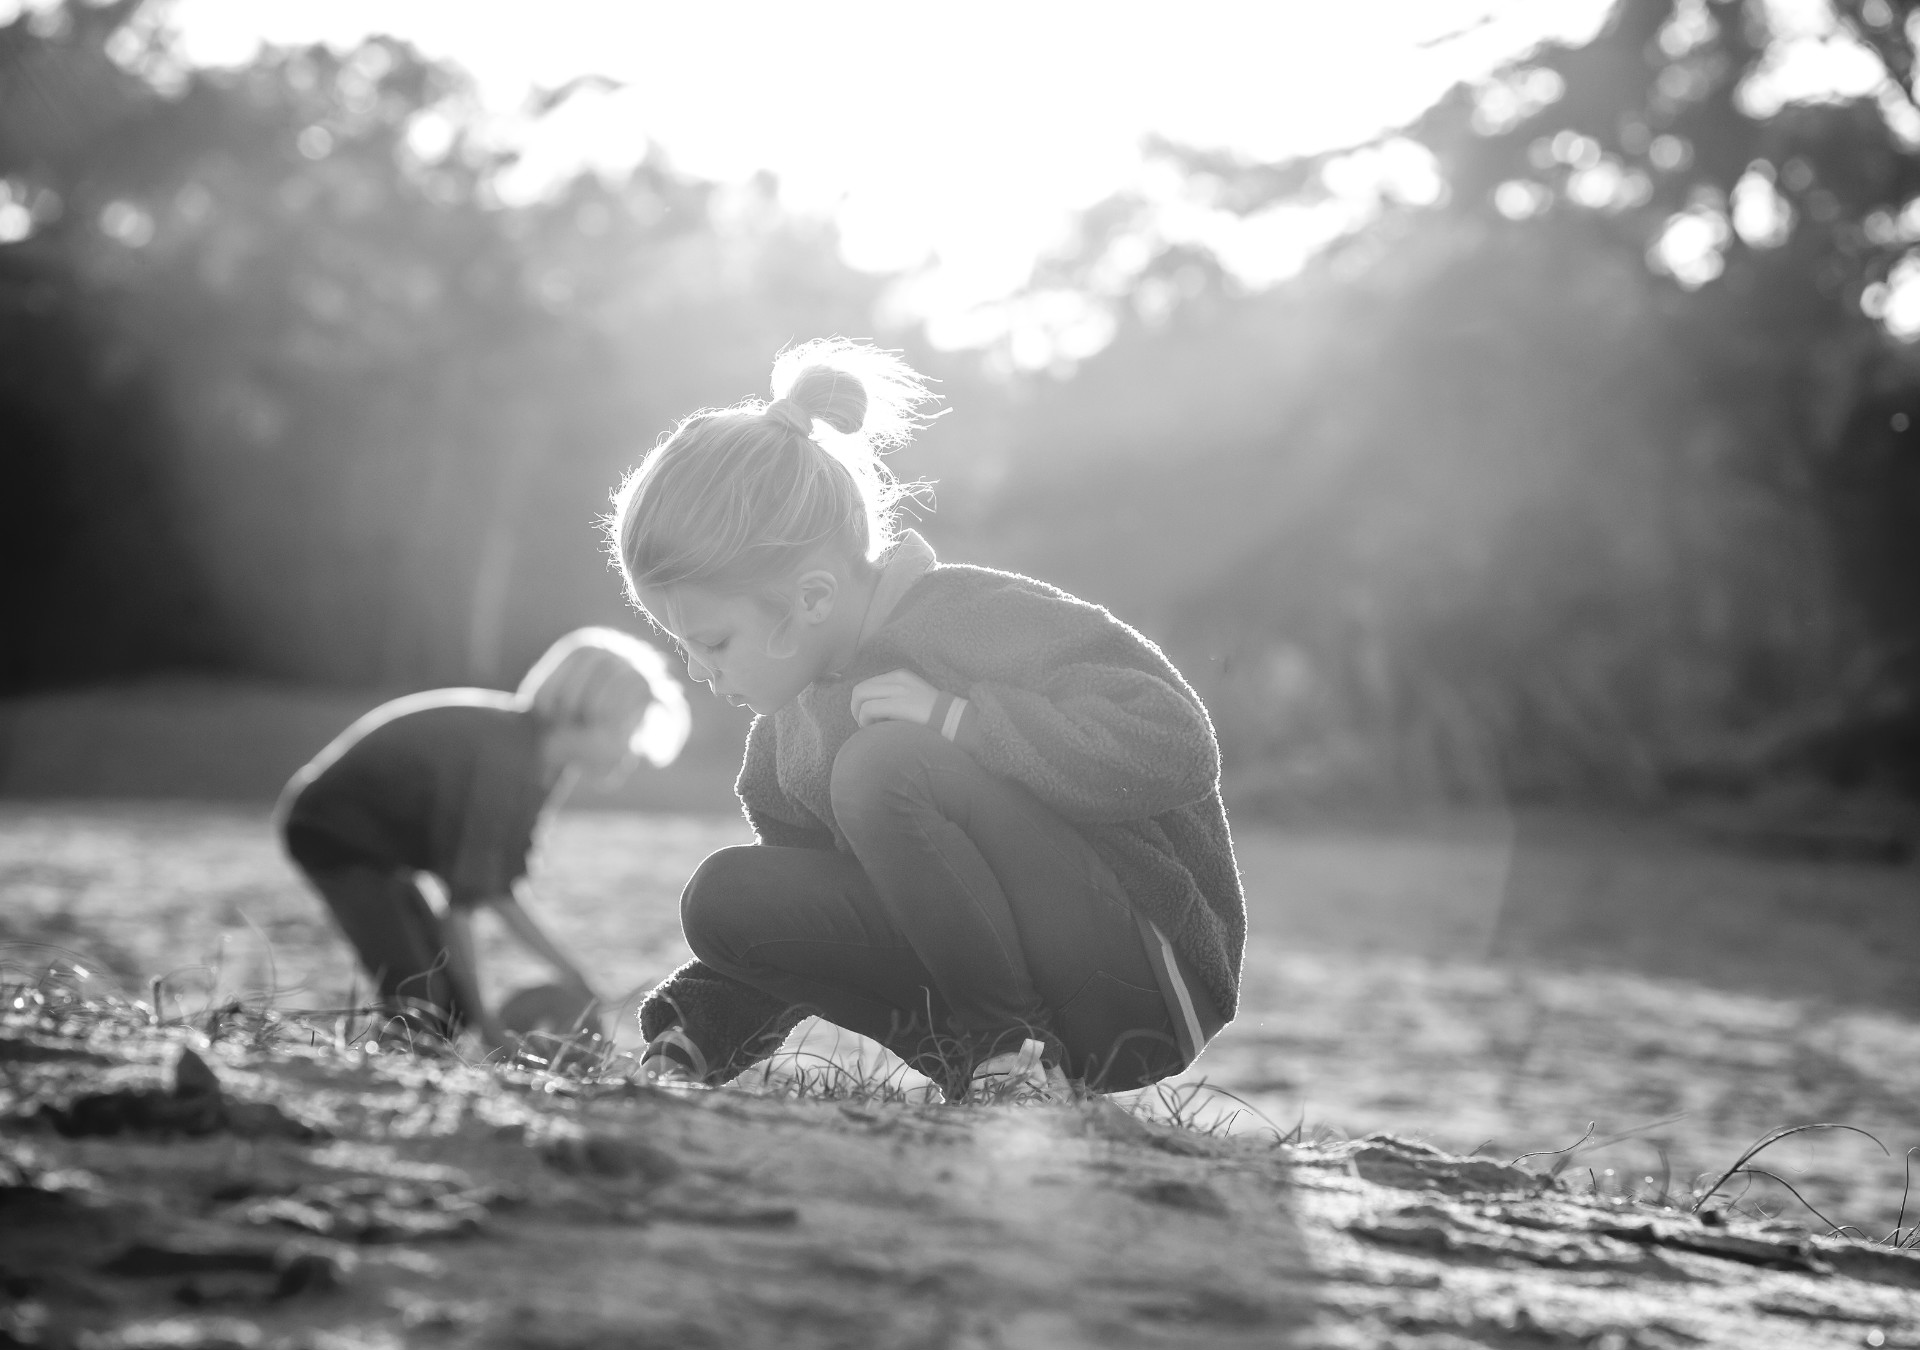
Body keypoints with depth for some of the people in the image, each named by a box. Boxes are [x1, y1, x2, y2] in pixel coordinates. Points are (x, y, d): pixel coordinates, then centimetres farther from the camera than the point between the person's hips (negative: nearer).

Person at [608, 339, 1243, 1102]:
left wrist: (958, 717, -29)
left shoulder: (976, 619, -18)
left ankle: (1016, 1054, -15)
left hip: (1152, 979, -8)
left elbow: (1176, 748, -28)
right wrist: (687, 1045, 1)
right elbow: (796, 922, 16)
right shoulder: (790, 715, 7)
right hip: (990, 977, 8)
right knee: (728, 897, -9)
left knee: (884, 769, -28)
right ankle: (981, 1050, -6)